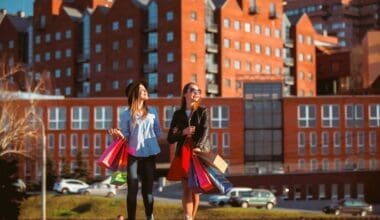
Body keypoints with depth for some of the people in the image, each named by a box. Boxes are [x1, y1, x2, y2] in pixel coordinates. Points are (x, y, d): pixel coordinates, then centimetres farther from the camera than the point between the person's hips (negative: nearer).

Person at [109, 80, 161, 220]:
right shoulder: (126, 114, 0)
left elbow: (158, 132, 15)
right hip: (133, 154, -2)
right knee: (133, 189, -3)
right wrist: (119, 134, -20)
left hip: (149, 154, 2)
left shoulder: (152, 112, 9)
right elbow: (125, 136, -4)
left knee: (148, 187, 9)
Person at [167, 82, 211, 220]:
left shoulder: (203, 111, 4)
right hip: (183, 154, 1)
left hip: (200, 154, -1)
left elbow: (205, 131, -14)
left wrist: (198, 147, -32)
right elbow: (170, 138, 8)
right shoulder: (178, 114, 10)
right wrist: (183, 132, -12)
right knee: (186, 187, -11)